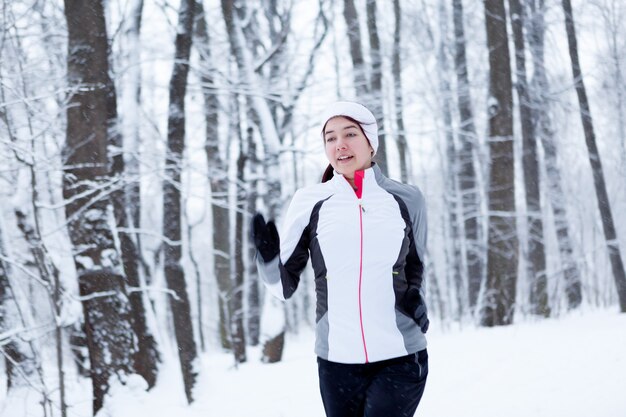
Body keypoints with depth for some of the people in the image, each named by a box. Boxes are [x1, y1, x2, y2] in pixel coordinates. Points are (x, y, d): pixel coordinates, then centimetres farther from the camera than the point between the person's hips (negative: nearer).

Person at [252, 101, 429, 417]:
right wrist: (268, 260, -17)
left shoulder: (406, 200, 3)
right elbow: (285, 287, 3)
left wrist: (414, 297, 0)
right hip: (337, 361, 1)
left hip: (401, 359, -1)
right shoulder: (310, 202, 1)